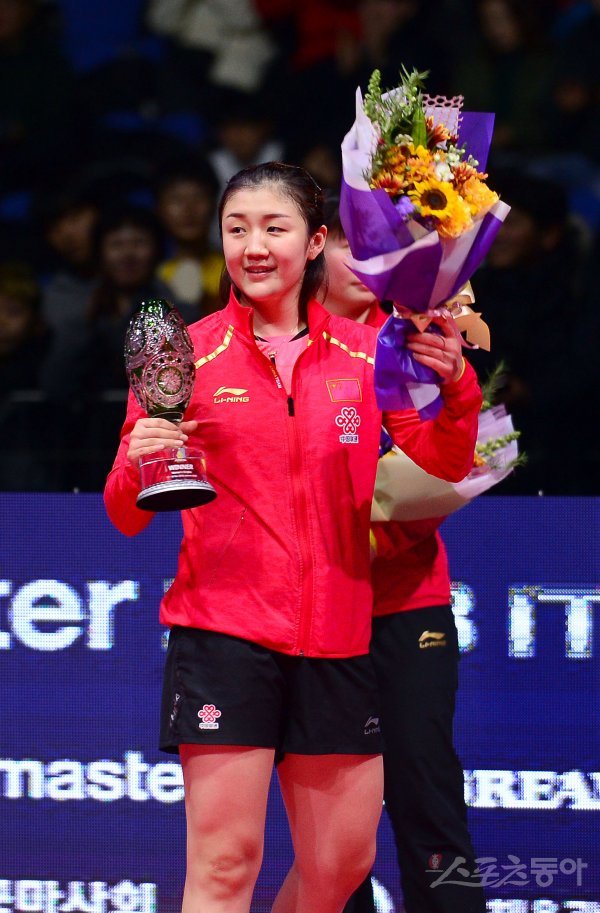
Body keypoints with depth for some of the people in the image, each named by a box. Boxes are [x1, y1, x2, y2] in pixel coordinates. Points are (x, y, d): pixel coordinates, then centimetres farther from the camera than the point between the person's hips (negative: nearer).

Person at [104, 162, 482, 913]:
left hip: (338, 638, 3)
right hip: (223, 632, -3)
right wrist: (137, 467, -20)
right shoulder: (187, 354, 3)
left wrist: (455, 391, -11)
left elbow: (438, 469, 7)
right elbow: (127, 515, 3)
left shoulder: (364, 355, 9)